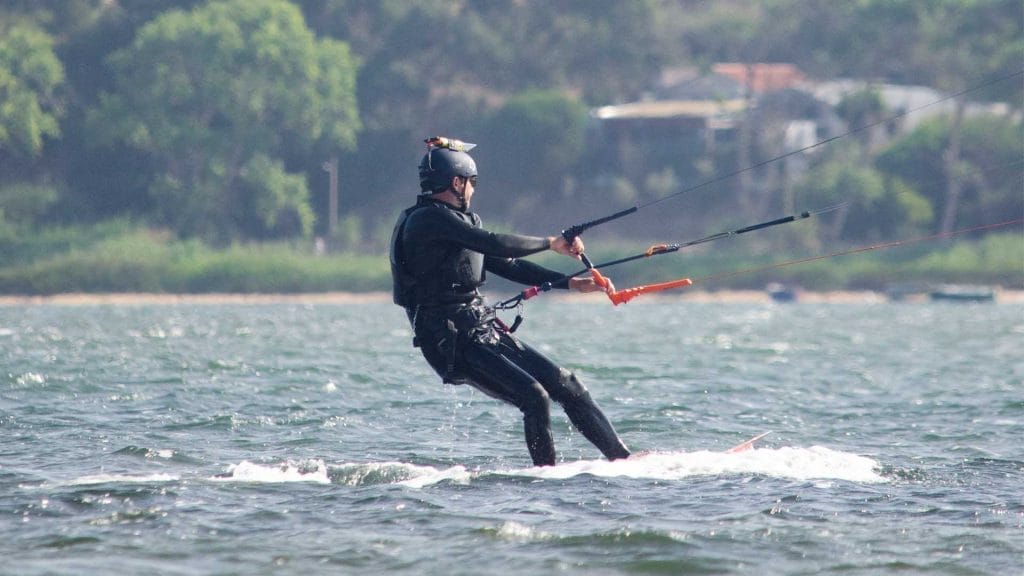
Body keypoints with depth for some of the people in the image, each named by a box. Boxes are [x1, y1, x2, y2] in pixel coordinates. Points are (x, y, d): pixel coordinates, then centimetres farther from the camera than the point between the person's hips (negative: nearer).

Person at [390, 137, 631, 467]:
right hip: (453, 342, -9)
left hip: (485, 331, 9)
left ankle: (623, 459, 7)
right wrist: (550, 243, -9)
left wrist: (570, 283, 14)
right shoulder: (428, 219, -13)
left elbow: (508, 265, 21)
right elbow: (494, 244, -22)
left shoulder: (455, 222, 18)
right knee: (534, 397, -21)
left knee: (565, 384, 3)